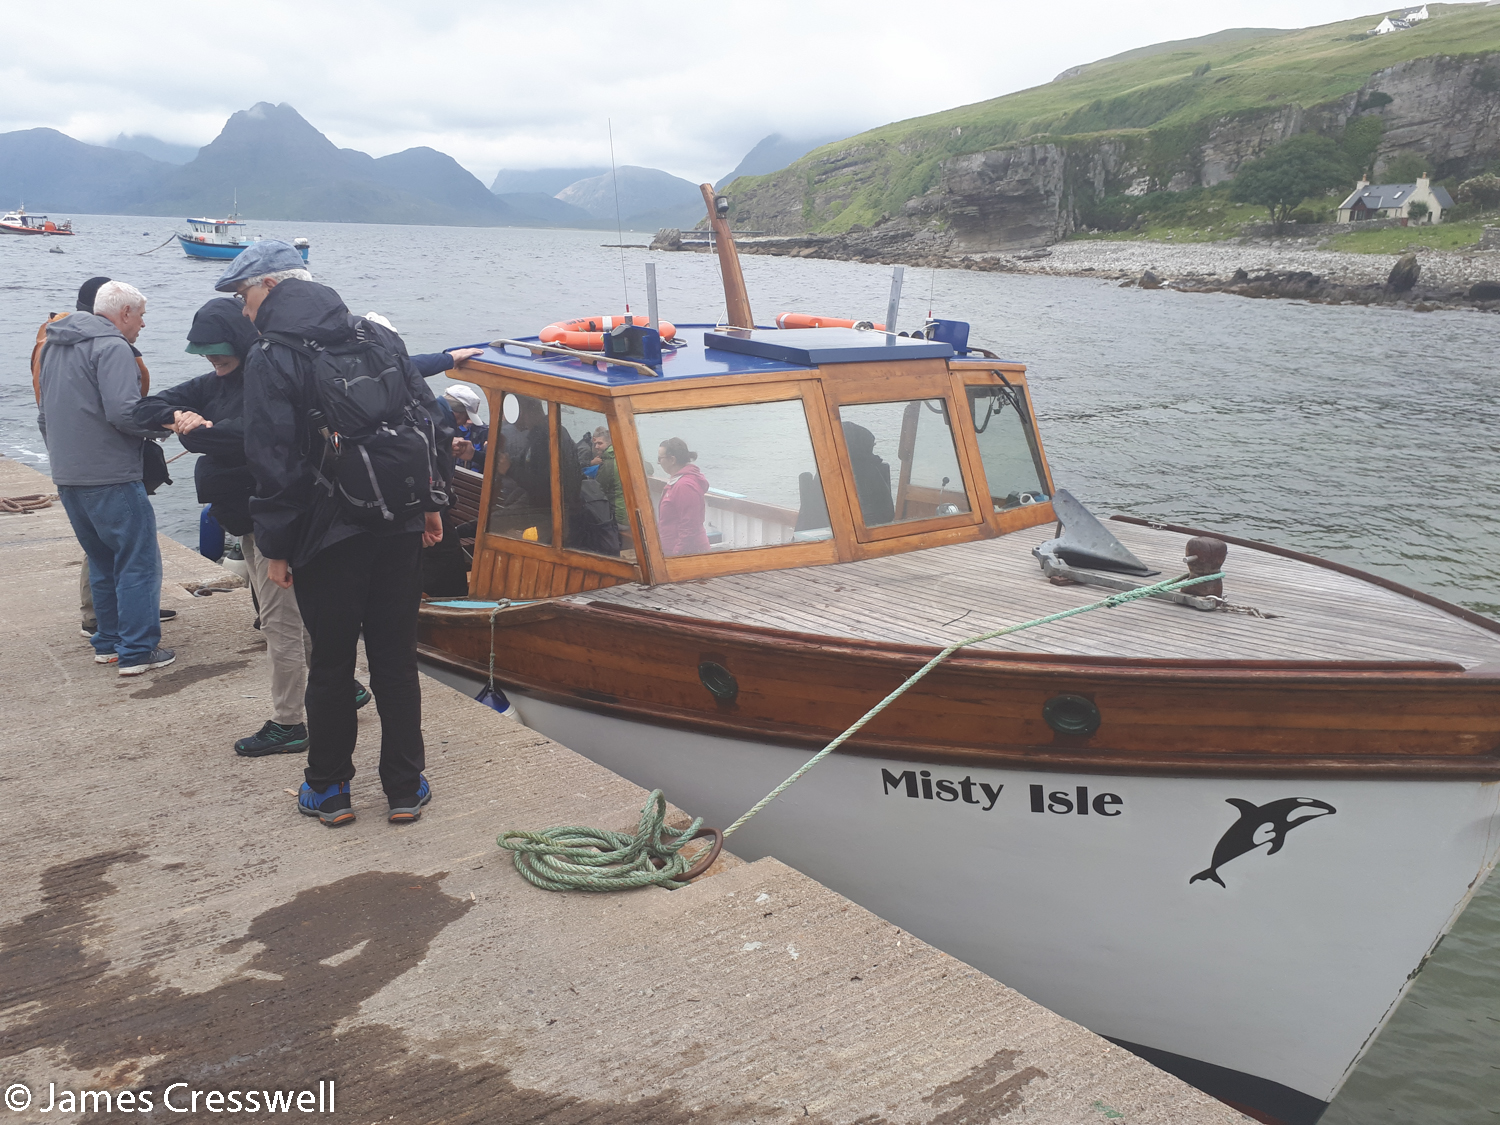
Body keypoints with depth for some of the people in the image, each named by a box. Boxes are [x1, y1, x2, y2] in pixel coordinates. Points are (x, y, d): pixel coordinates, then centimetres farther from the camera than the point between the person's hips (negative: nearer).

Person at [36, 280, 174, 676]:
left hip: (67, 477, 9)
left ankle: (108, 643, 24)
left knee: (102, 561, 19)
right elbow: (122, 412, -24)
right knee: (139, 563, -2)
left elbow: (44, 414, 24)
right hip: (111, 477, -9)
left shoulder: (54, 346, 18)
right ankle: (137, 651, -2)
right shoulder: (112, 348, -13)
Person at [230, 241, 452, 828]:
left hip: (327, 535, -4)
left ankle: (328, 790, 21)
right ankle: (405, 788, 18)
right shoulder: (377, 337, 8)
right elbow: (428, 418, 10)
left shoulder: (269, 360, -8)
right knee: (396, 660, 11)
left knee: (330, 664, 9)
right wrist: (430, 501, 16)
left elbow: (274, 464, -13)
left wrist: (275, 547, -5)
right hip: (399, 530, 5)